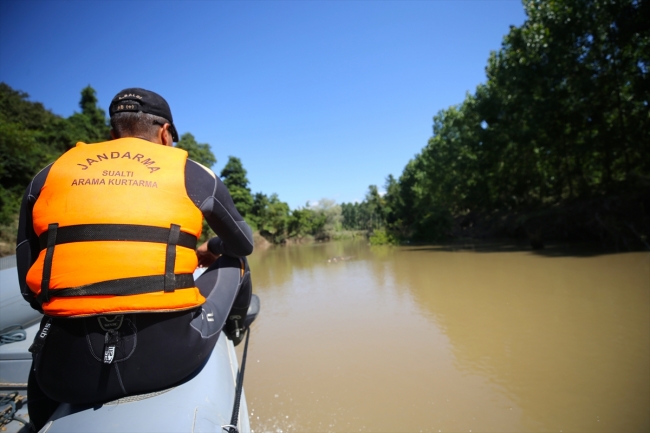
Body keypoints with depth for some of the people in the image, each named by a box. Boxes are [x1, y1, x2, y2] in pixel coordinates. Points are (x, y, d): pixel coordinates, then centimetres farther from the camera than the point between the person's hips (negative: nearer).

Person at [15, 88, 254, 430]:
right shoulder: (192, 173, 6)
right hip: (170, 356, -2)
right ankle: (232, 331, 48)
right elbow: (243, 244, 18)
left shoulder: (49, 174, 12)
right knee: (232, 264, 23)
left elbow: (30, 288, 14)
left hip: (68, 371, 3)